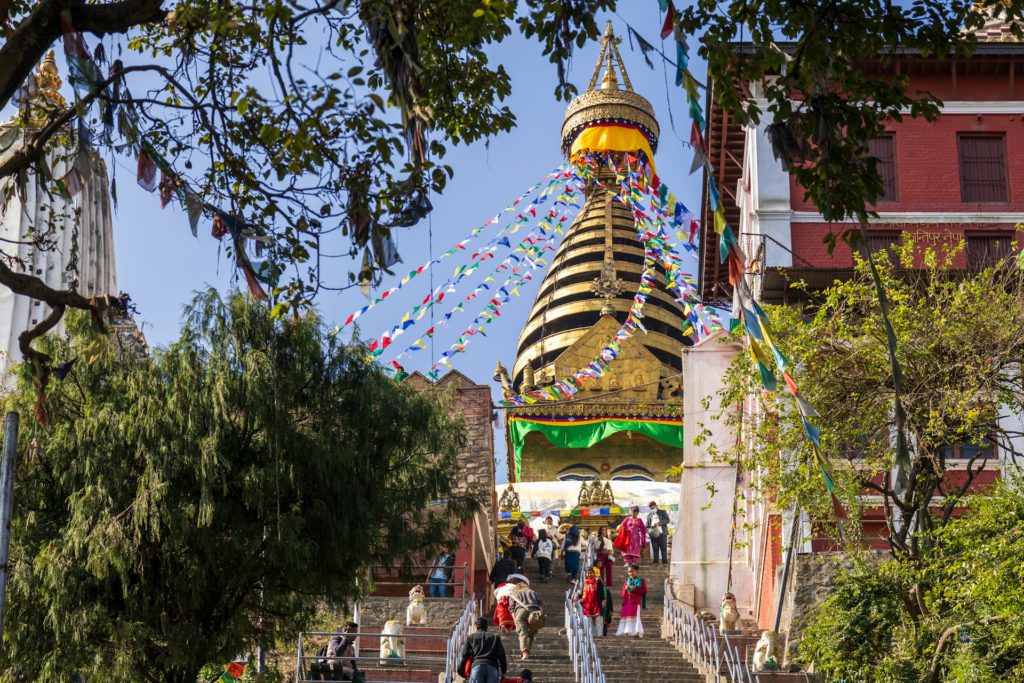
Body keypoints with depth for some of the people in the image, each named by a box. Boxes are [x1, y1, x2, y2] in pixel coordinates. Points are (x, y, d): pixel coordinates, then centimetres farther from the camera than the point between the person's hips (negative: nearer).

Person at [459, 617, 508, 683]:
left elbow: (465, 655, 13)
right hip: (492, 667, 1)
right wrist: (503, 672, 19)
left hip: (477, 666, -1)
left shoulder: (471, 637, 23)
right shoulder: (495, 637, 25)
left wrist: (460, 669, 22)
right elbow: (501, 654, 14)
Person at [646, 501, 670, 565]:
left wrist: (659, 523, -15)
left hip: (662, 533, -3)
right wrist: (648, 530, -1)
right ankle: (655, 562, -1)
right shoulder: (649, 515, 22)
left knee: (663, 548, -5)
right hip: (654, 534, 3)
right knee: (655, 549, -1)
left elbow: (667, 520, -2)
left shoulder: (662, 512, 11)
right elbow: (647, 525, 21)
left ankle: (665, 562, -5)